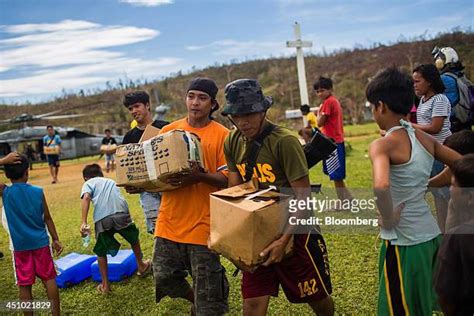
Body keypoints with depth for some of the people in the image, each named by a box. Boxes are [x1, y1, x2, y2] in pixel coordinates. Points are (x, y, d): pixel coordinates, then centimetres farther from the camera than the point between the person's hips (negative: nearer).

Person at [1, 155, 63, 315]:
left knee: (24, 285, 7)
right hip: (40, 242, 1)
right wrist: (55, 239, 11)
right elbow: (47, 218, 1)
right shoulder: (38, 191, -5)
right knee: (49, 279, 10)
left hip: (20, 246, -1)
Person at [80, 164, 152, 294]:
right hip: (121, 213, 3)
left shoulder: (88, 183, 20)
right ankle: (141, 266, 49)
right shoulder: (111, 181, 35)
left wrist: (84, 222, -9)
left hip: (102, 219, -3)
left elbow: (86, 197, -1)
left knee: (101, 252, 19)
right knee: (134, 239, 31)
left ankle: (105, 285, 22)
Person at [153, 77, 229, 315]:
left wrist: (200, 176, -25)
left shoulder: (222, 135, -5)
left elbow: (228, 179, -8)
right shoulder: (168, 131, 7)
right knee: (164, 278, 14)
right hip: (170, 221, 4)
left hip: (203, 222, -4)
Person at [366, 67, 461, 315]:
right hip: (430, 234, 7)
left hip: (403, 240, -7)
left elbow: (381, 186, -37)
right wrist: (428, 184, 12)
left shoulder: (382, 145, -19)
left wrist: (388, 220, -21)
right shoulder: (425, 138, 3)